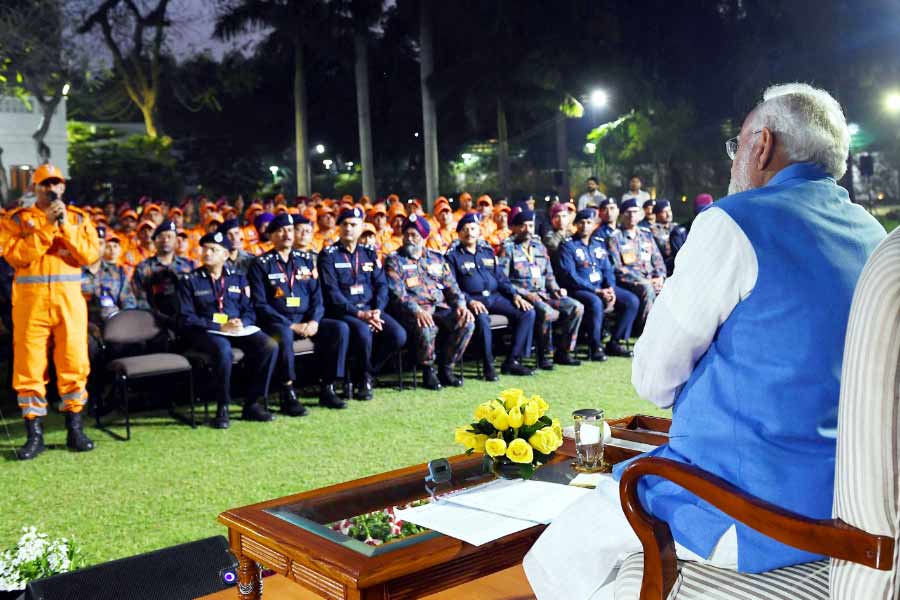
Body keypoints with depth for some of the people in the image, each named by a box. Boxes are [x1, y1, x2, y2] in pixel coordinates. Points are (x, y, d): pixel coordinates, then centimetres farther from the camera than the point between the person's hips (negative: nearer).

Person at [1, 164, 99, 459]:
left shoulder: (79, 218, 10)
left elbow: (91, 255, -4)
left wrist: (65, 226, -11)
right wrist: (46, 226, -13)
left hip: (70, 299, 1)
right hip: (30, 300, -1)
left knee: (74, 365, 2)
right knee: (29, 368, 1)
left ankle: (75, 430, 13)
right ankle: (34, 434, 11)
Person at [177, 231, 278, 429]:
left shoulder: (237, 278, 18)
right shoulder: (189, 281, 8)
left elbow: (249, 311, 13)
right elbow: (186, 319, -2)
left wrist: (241, 323, -11)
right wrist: (220, 326, -13)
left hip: (239, 330, 4)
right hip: (205, 333, -4)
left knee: (270, 346, -24)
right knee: (223, 349, -39)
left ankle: (253, 403, -15)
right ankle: (222, 408, -23)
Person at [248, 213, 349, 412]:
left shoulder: (307, 260, 14)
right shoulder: (261, 265, 0)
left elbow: (317, 296, 11)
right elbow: (260, 305, -7)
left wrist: (314, 321, -10)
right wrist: (292, 326, -16)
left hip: (307, 321, 5)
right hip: (277, 323, -4)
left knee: (340, 328, -19)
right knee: (284, 334, -38)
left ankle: (327, 388, -11)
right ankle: (288, 395, -26)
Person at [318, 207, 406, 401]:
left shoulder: (369, 253, 15)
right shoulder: (328, 255, 0)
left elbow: (381, 285, 9)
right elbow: (332, 292, -9)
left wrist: (377, 311, -11)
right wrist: (359, 314, -19)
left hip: (370, 309, 5)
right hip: (342, 311, -5)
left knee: (398, 335, -19)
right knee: (363, 331, -35)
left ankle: (363, 373, 2)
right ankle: (363, 380, -8)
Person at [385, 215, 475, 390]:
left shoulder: (436, 258, 19)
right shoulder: (394, 261, 5)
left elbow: (451, 287, 17)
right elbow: (397, 294, -8)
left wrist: (461, 305, -3)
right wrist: (417, 311, -25)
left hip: (440, 308, 5)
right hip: (413, 310, -4)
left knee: (467, 323, -22)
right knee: (427, 329, -37)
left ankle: (445, 369, -6)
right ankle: (428, 371, -9)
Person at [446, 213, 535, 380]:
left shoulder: (488, 251, 20)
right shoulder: (453, 255, 3)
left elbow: (501, 278, 20)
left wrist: (515, 295, 4)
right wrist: (470, 301, -21)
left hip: (495, 296, 6)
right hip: (472, 299, -6)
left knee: (527, 312, -12)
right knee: (482, 317, -39)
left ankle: (512, 361, -9)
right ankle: (488, 366, -24)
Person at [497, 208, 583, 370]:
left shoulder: (539, 247, 19)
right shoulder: (507, 249, -2)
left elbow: (548, 275, 25)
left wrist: (556, 289, 5)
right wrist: (525, 294, -18)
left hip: (543, 294, 7)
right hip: (522, 296, -7)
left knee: (577, 307, -10)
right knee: (546, 312, -35)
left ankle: (563, 352, -1)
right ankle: (543, 355, -14)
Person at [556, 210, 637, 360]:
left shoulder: (599, 244, 18)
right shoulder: (568, 245, -2)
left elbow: (608, 269, 15)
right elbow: (570, 276, -12)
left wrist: (611, 289, -7)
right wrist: (596, 291, -18)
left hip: (602, 287, 7)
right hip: (578, 289, -6)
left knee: (632, 300, -10)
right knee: (595, 302, -37)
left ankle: (614, 342, -4)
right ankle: (596, 347, -22)